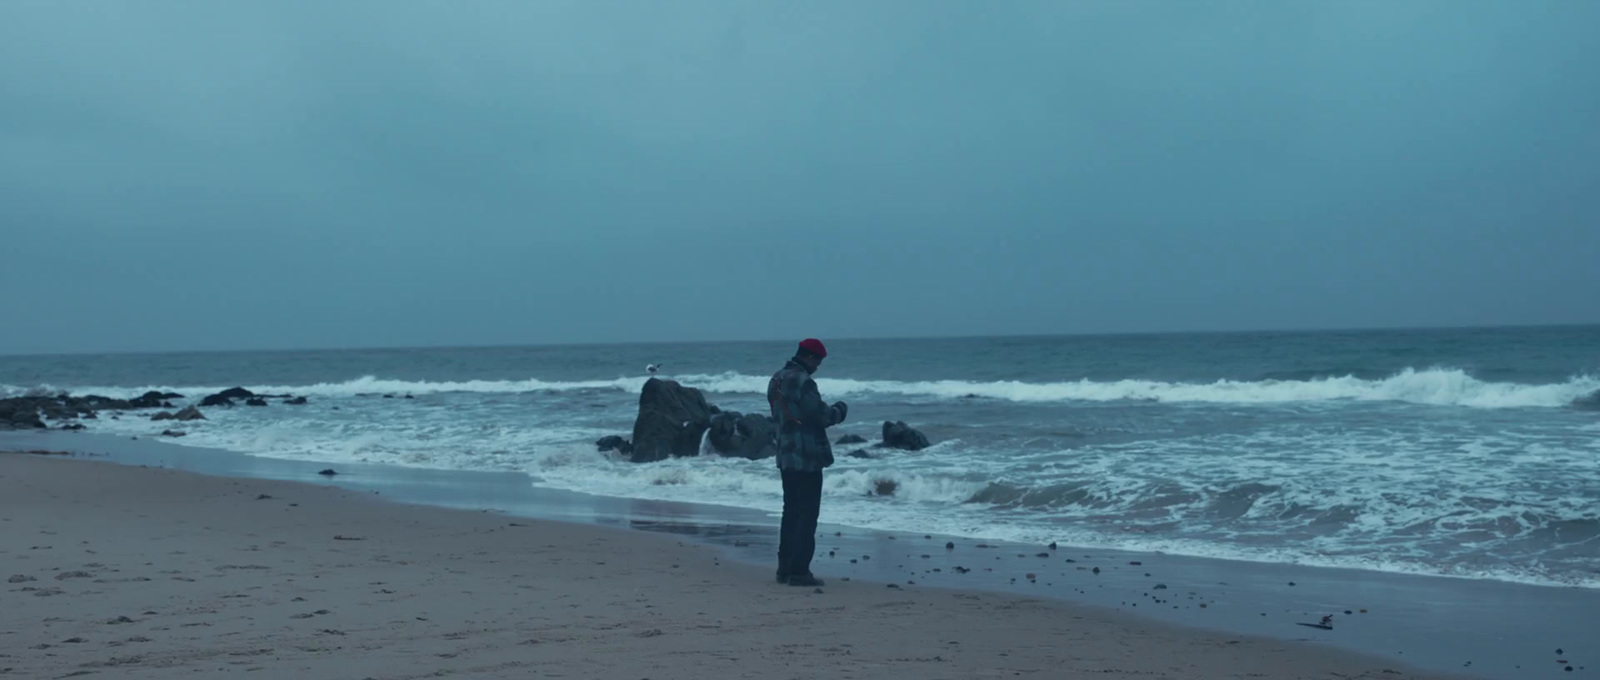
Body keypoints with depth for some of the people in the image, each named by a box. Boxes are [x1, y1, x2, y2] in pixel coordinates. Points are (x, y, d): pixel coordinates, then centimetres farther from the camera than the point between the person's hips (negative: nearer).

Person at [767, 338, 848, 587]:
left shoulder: (777, 379, 11)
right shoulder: (802, 381, -18)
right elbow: (822, 416, -17)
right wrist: (840, 409, 4)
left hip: (786, 456, 9)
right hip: (807, 458, -9)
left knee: (791, 511, 16)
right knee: (807, 515, -3)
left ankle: (785, 567, 19)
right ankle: (799, 571, -3)